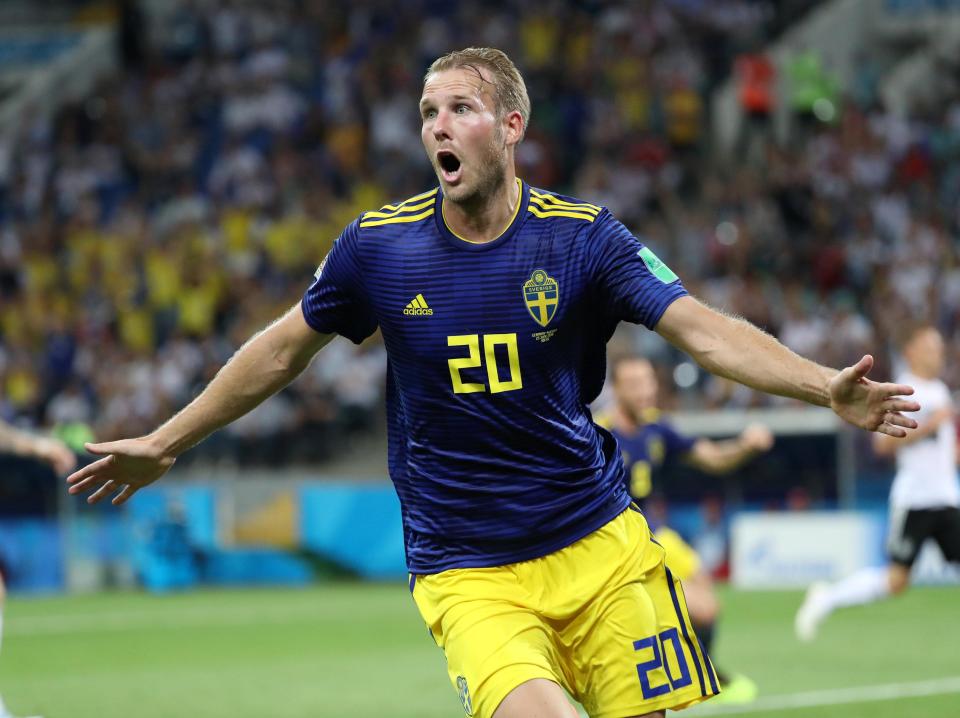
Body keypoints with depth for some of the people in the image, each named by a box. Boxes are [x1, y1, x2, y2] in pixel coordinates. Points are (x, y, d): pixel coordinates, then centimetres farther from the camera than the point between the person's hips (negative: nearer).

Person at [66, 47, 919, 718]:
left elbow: (703, 328, -12)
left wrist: (827, 387, -27)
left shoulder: (582, 236, -4)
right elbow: (282, 351, 14)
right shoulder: (378, 246, -1)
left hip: (599, 548, 1)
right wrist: (165, 443, 22)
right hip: (466, 573, -1)